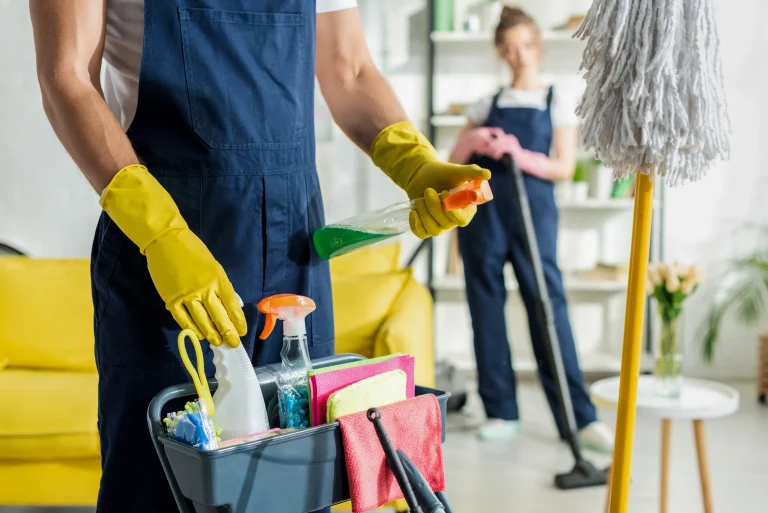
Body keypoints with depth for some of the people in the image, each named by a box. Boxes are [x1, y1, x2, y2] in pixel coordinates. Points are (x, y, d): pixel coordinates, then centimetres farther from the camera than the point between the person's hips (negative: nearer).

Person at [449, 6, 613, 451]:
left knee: (548, 305, -9)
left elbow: (564, 168, -1)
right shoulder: (486, 104, 15)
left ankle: (579, 417, -6)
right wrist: (471, 141, -8)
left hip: (532, 208, -3)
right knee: (486, 307, 1)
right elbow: (454, 163, 13)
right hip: (482, 208, 3)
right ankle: (501, 411, 9)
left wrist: (520, 156, -17)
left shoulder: (558, 103, 9)